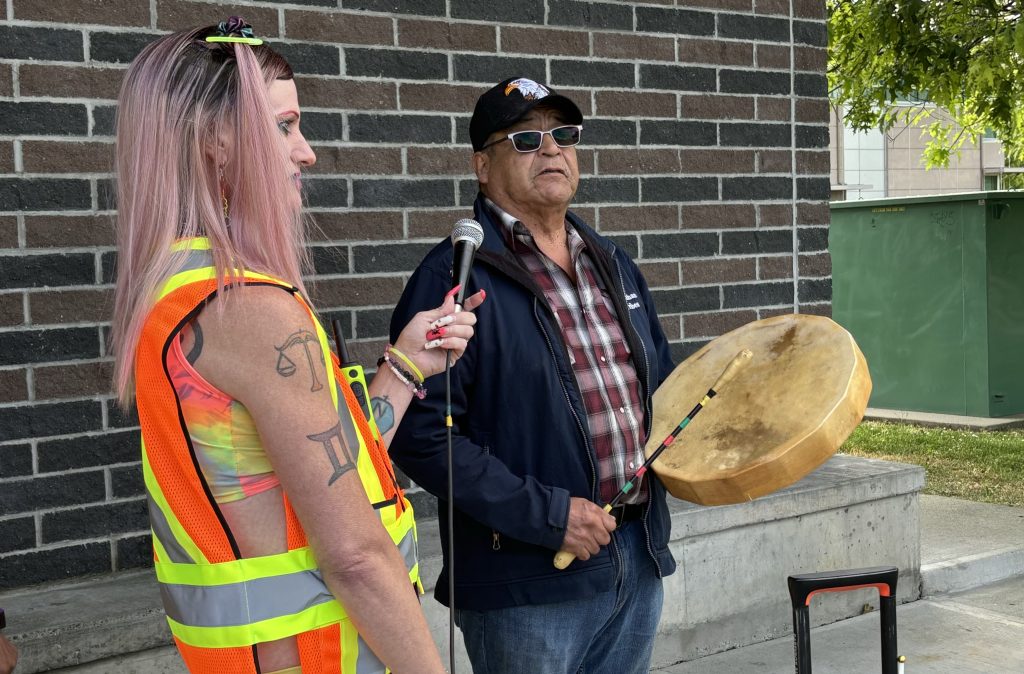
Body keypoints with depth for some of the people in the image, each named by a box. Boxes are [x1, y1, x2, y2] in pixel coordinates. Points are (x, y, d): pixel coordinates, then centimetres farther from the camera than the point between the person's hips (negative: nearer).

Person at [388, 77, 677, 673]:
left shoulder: (613, 265, 13)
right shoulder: (455, 278, -13)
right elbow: (422, 434, -19)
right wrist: (547, 514, -20)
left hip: (640, 563, 7)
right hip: (527, 586, -7)